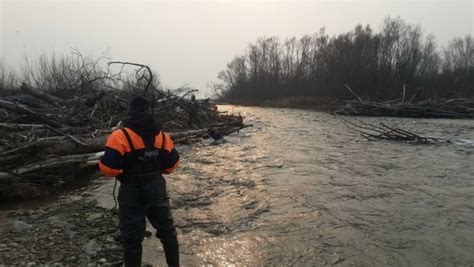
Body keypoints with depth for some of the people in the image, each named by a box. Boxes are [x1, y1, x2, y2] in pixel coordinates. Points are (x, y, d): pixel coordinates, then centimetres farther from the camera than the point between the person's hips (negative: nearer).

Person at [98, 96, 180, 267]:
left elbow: (108, 168, -18)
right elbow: (171, 164, 5)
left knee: (132, 237, 9)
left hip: (132, 192, -4)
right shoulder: (162, 136, 0)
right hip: (157, 188, 5)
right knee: (167, 230, 20)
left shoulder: (120, 136, -14)